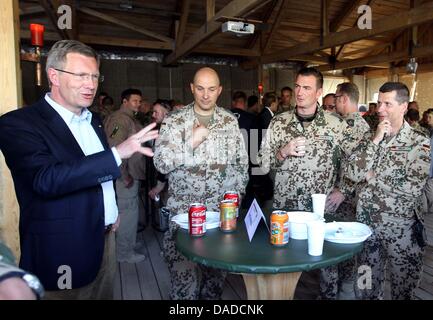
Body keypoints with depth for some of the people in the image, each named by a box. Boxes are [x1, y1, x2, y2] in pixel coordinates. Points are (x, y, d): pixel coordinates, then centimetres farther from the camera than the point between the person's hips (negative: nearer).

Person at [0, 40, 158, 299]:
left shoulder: (93, 120, 10)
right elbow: (45, 180, -28)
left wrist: (112, 210, 11)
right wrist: (118, 153, -31)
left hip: (105, 238, 7)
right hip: (63, 251, -6)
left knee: (105, 294, 18)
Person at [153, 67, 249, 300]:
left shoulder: (230, 121, 5)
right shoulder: (173, 122, -4)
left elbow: (241, 162, 10)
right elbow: (161, 164, -11)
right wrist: (192, 143, -19)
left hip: (222, 210, 3)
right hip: (184, 210, -2)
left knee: (217, 271, 12)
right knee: (185, 275, 0)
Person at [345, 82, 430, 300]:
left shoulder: (419, 143, -8)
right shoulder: (370, 138, 4)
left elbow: (413, 188, -21)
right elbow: (352, 174, -10)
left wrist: (372, 177, -13)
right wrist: (375, 140, -14)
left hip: (400, 227, -3)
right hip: (366, 223, 4)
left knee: (402, 289, 14)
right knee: (366, 289, 18)